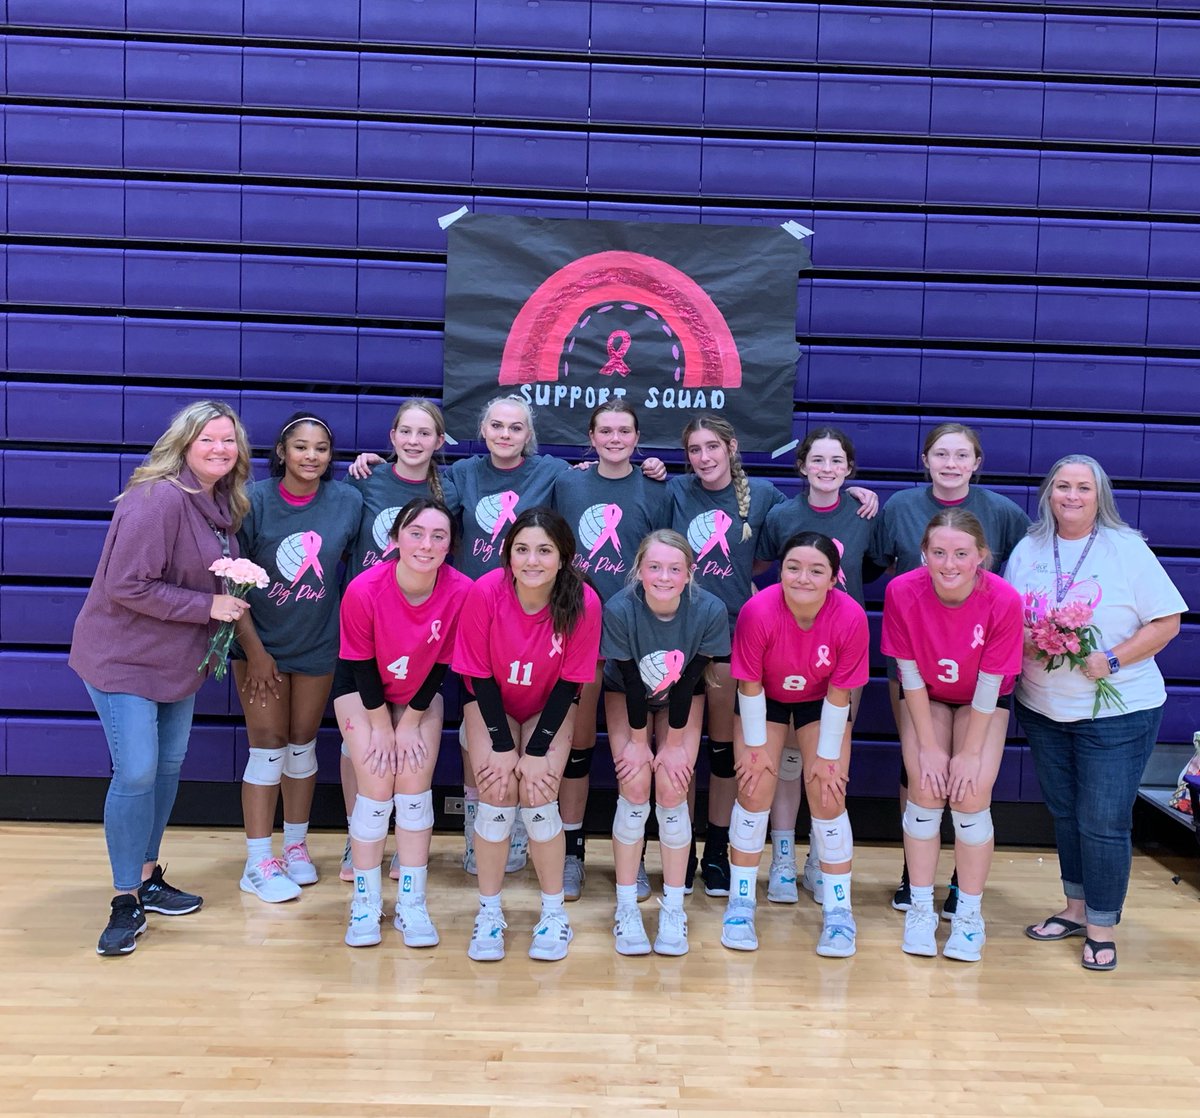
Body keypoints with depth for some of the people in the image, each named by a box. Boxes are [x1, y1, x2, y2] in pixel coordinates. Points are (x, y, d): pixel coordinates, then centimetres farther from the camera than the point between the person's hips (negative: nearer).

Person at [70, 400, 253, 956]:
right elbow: (126, 586, -27)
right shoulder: (158, 499, -23)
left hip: (179, 659, 9)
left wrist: (232, 606, -4)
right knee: (136, 774, -7)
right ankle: (126, 903, 8)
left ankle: (147, 878, 31)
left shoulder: (222, 504, 3)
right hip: (123, 658, -8)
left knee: (168, 766, 15)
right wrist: (208, 606, -24)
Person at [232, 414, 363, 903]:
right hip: (260, 643, -2)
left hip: (318, 644, 2)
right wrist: (254, 650, -13)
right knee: (267, 747, -1)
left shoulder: (347, 501, -8)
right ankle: (258, 863, 10)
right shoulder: (254, 500, -15)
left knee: (302, 744, 13)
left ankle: (296, 845, 29)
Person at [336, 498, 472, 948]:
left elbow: (441, 665, -13)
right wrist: (382, 727, -10)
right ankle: (365, 903, 8)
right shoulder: (364, 590, -31)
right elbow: (361, 665, -17)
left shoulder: (461, 592, -27)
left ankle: (411, 905, 7)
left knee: (415, 786, -6)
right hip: (362, 689, -1)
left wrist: (411, 724, -8)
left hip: (421, 692, 2)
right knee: (376, 788, -9)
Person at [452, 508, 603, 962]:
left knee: (538, 797, -16)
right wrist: (501, 746, -17)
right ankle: (489, 913, 4)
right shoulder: (484, 592, -26)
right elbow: (480, 675, -15)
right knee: (496, 795, -16)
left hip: (549, 706, 0)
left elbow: (569, 682, -15)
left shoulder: (584, 603, -26)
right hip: (491, 701, 0)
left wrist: (537, 751, -17)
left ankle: (554, 912, 5)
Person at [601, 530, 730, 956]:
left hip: (682, 697, 1)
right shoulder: (619, 609, -32)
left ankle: (673, 908, 4)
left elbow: (688, 682, -21)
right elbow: (631, 681, -23)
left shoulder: (710, 610, -30)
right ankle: (626, 908, 0)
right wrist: (638, 742, -13)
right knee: (635, 785, -13)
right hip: (626, 693, 0)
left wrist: (674, 745, -14)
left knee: (673, 790, -10)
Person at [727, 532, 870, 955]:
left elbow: (838, 693, -19)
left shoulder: (850, 617, -30)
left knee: (827, 794, -7)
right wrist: (755, 746, -13)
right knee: (755, 790, -8)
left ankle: (838, 909, 9)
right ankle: (741, 901, 8)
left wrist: (827, 756, -12)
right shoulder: (758, 611, -32)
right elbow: (749, 685, -20)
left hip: (820, 704, 1)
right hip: (765, 700, 0)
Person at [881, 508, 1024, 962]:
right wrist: (928, 746, -13)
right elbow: (910, 674, -17)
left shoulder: (1003, 601, -30)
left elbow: (989, 684, -20)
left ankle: (969, 914, 6)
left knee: (972, 794, -11)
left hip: (983, 701, -1)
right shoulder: (902, 591, -28)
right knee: (925, 791, -9)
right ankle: (920, 908, 6)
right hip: (926, 697, 1)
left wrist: (970, 752, -14)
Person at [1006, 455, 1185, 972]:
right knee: (1064, 813, 15)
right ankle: (1075, 908, 31)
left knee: (1103, 822, -1)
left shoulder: (1127, 549, -6)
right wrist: (1026, 643, -15)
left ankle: (1101, 927, 15)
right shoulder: (1027, 551, 5)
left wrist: (1113, 661, -19)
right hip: (1042, 709, 4)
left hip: (1117, 711, -4)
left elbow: (1166, 621, -8)